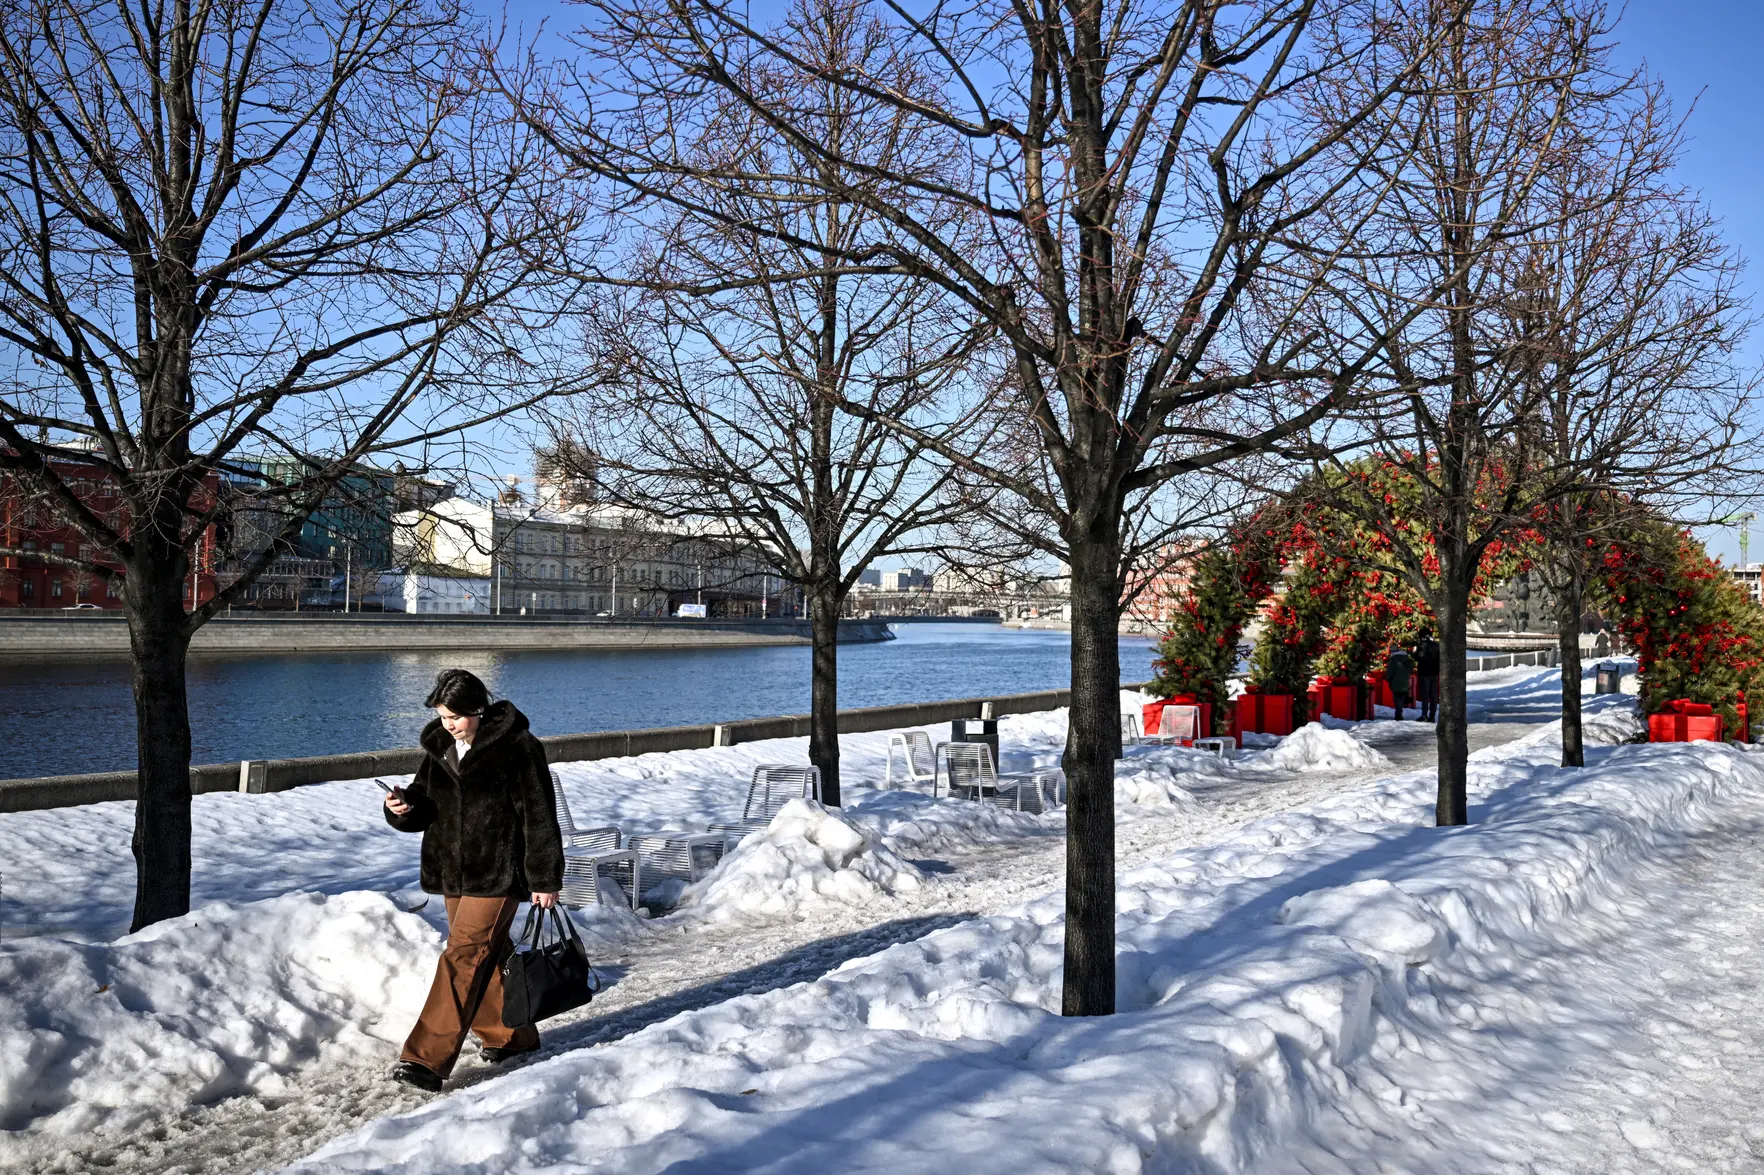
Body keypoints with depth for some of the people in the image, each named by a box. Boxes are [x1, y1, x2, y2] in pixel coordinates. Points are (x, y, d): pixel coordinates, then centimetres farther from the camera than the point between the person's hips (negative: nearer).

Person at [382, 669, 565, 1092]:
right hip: (455, 872, 7)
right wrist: (404, 806, -10)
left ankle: (427, 1058, -8)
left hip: (498, 874, -7)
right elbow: (426, 803, 14)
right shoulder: (440, 745, 6)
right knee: (490, 956, 17)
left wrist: (545, 879, -11)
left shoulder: (516, 748, -14)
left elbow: (539, 817, -12)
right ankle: (511, 1035, 33)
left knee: (464, 957, -10)